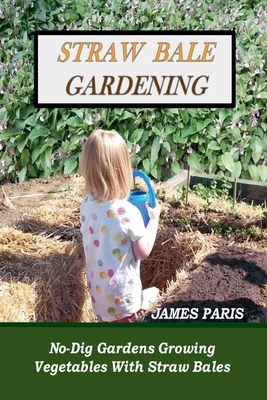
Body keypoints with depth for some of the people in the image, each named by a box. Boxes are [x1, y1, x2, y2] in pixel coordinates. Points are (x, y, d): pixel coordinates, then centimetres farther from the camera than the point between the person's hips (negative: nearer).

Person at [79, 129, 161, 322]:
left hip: (97, 286, 6)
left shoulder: (87, 204, -11)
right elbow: (143, 252, -16)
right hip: (121, 291, -5)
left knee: (106, 317, 26)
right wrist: (154, 218, -7)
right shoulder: (128, 213, -30)